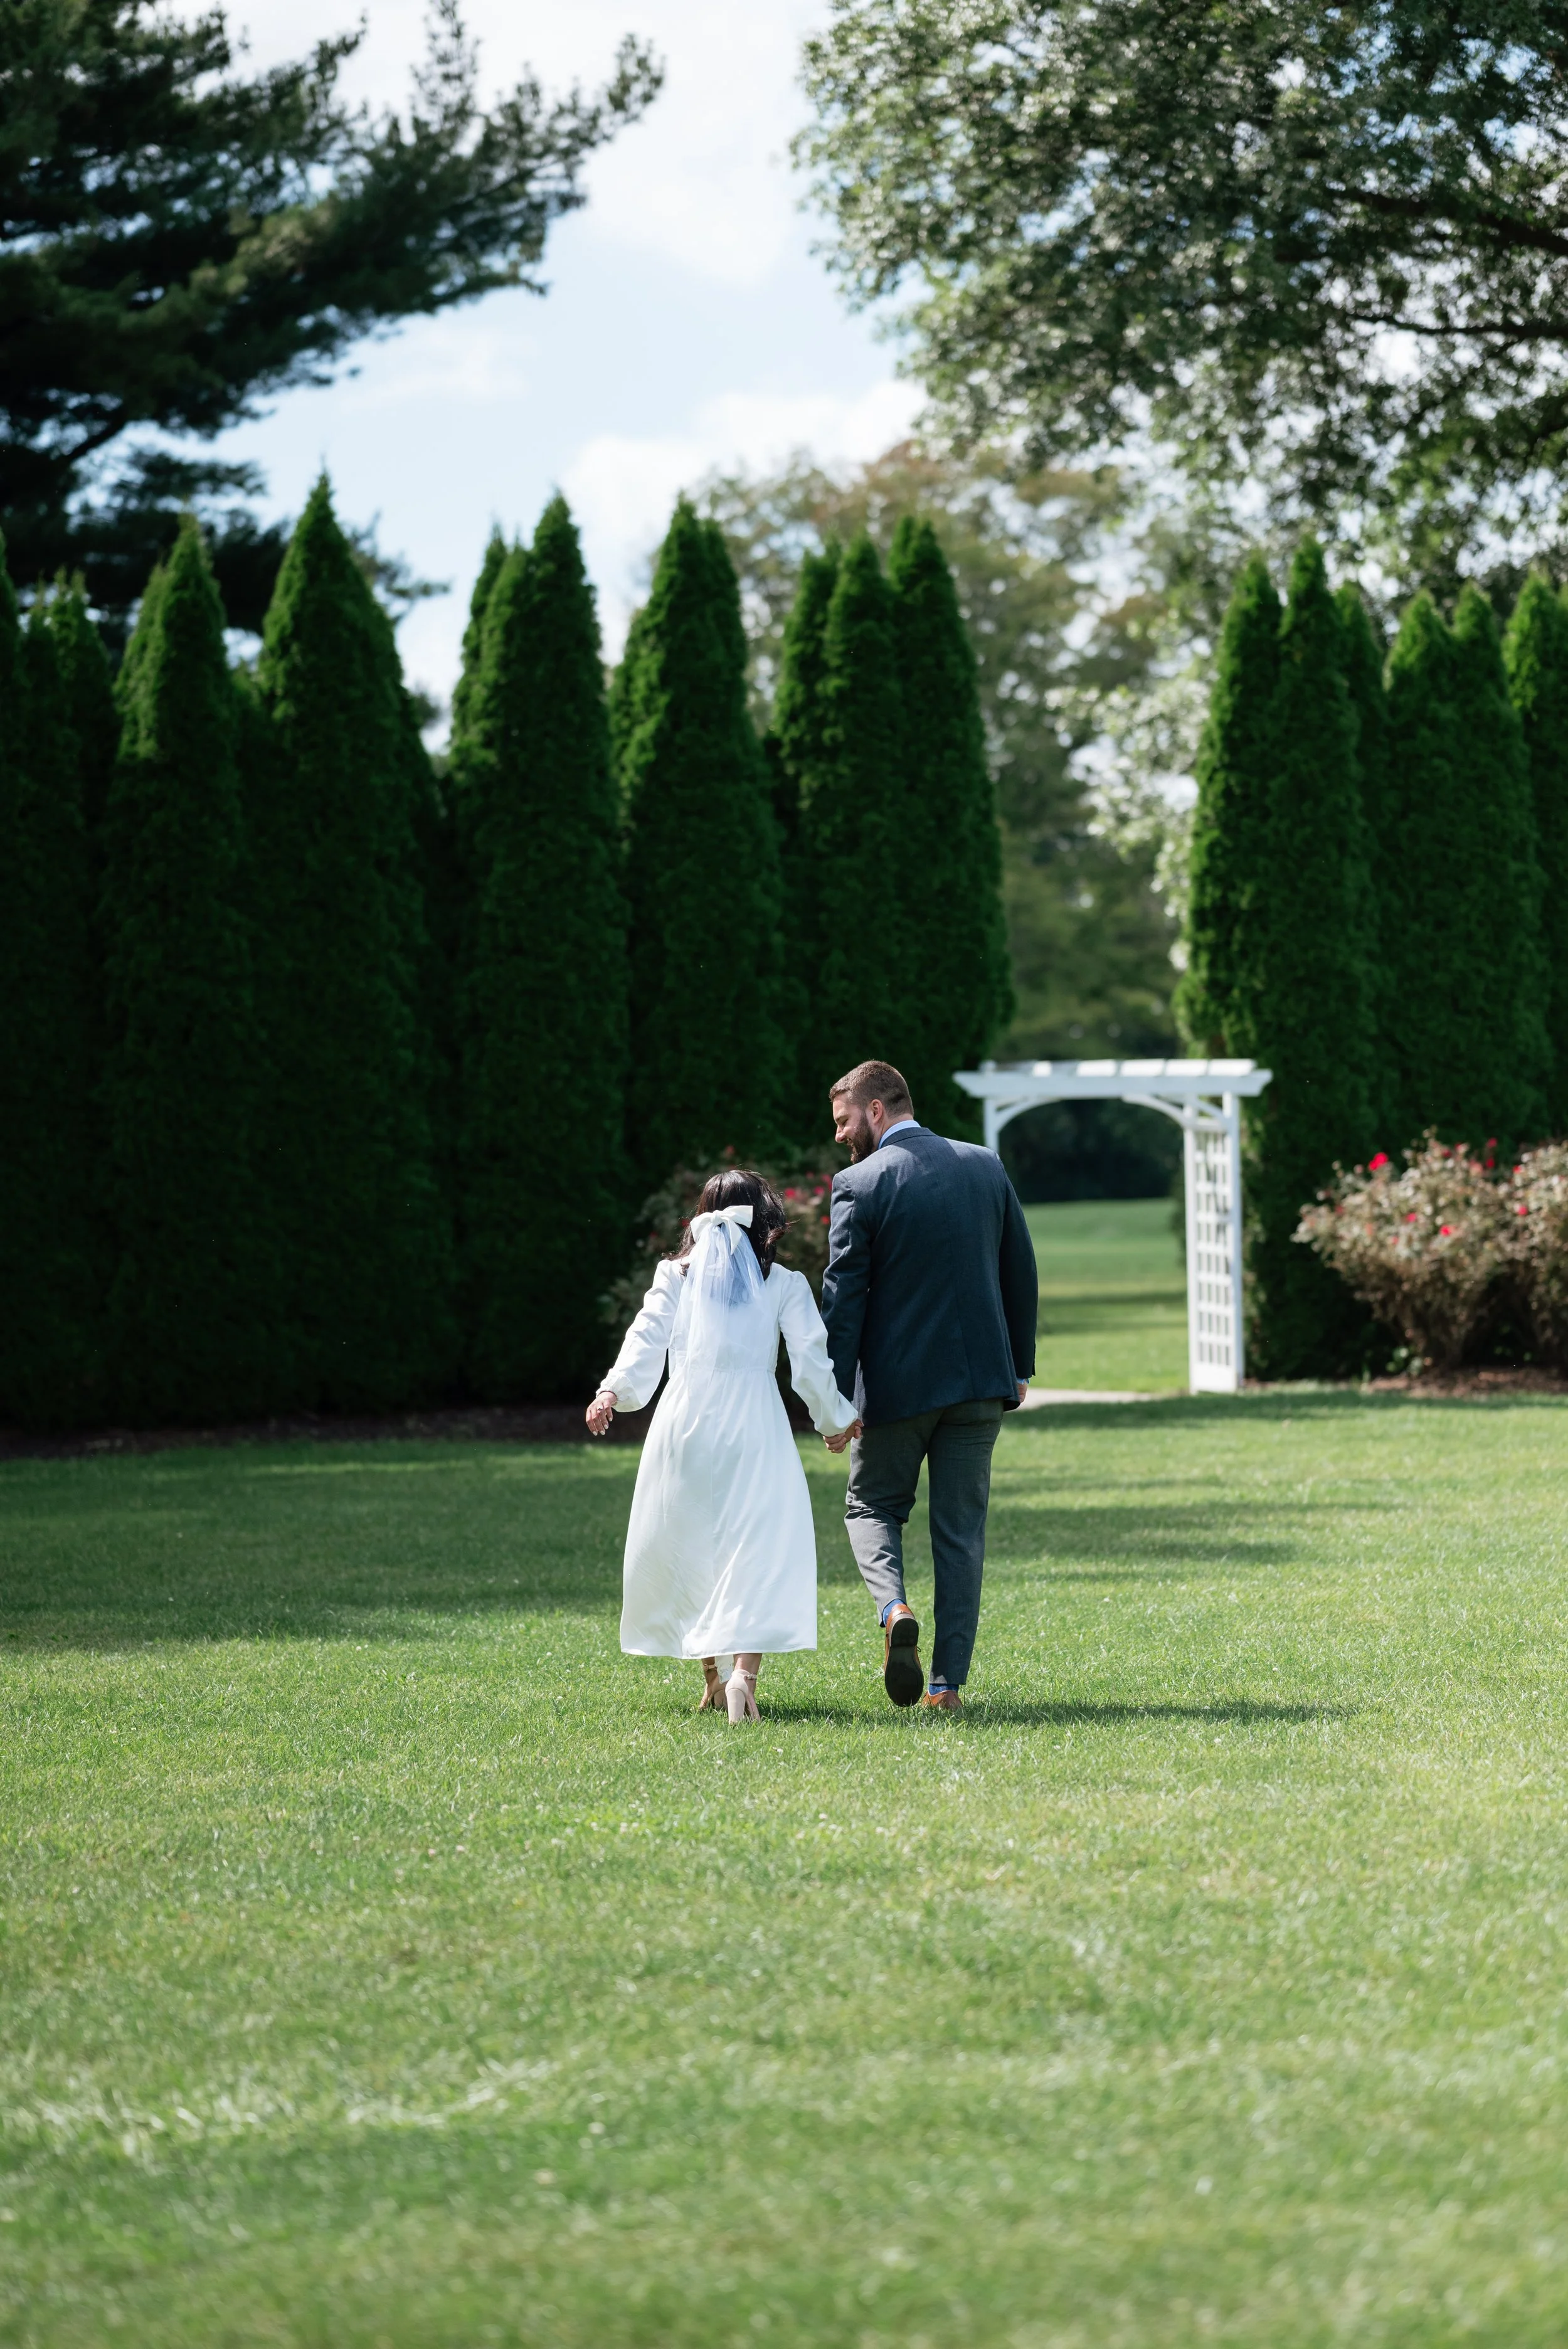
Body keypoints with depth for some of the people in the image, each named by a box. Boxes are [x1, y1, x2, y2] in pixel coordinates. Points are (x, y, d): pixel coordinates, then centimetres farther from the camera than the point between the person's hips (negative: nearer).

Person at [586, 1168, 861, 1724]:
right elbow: (812, 1359, 7)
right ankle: (744, 1670, -25)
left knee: (689, 1550, 15)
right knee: (759, 1553, -6)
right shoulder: (783, 1284, 7)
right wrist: (833, 1421, 19)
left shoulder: (677, 1276, 12)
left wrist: (613, 1391, -10)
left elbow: (646, 1337, -1)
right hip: (754, 1427, -2)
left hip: (684, 1427, 2)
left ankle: (712, 1677, 23)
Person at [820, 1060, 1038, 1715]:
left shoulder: (859, 1185, -9)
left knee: (872, 1504, 16)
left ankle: (894, 1607, -13)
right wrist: (1019, 1367, 18)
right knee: (961, 1528, 9)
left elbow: (845, 1298, -11)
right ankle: (948, 1683, 6)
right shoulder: (986, 1168, 5)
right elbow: (1021, 1275, 10)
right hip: (980, 1380, 4)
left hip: (896, 1383, -4)